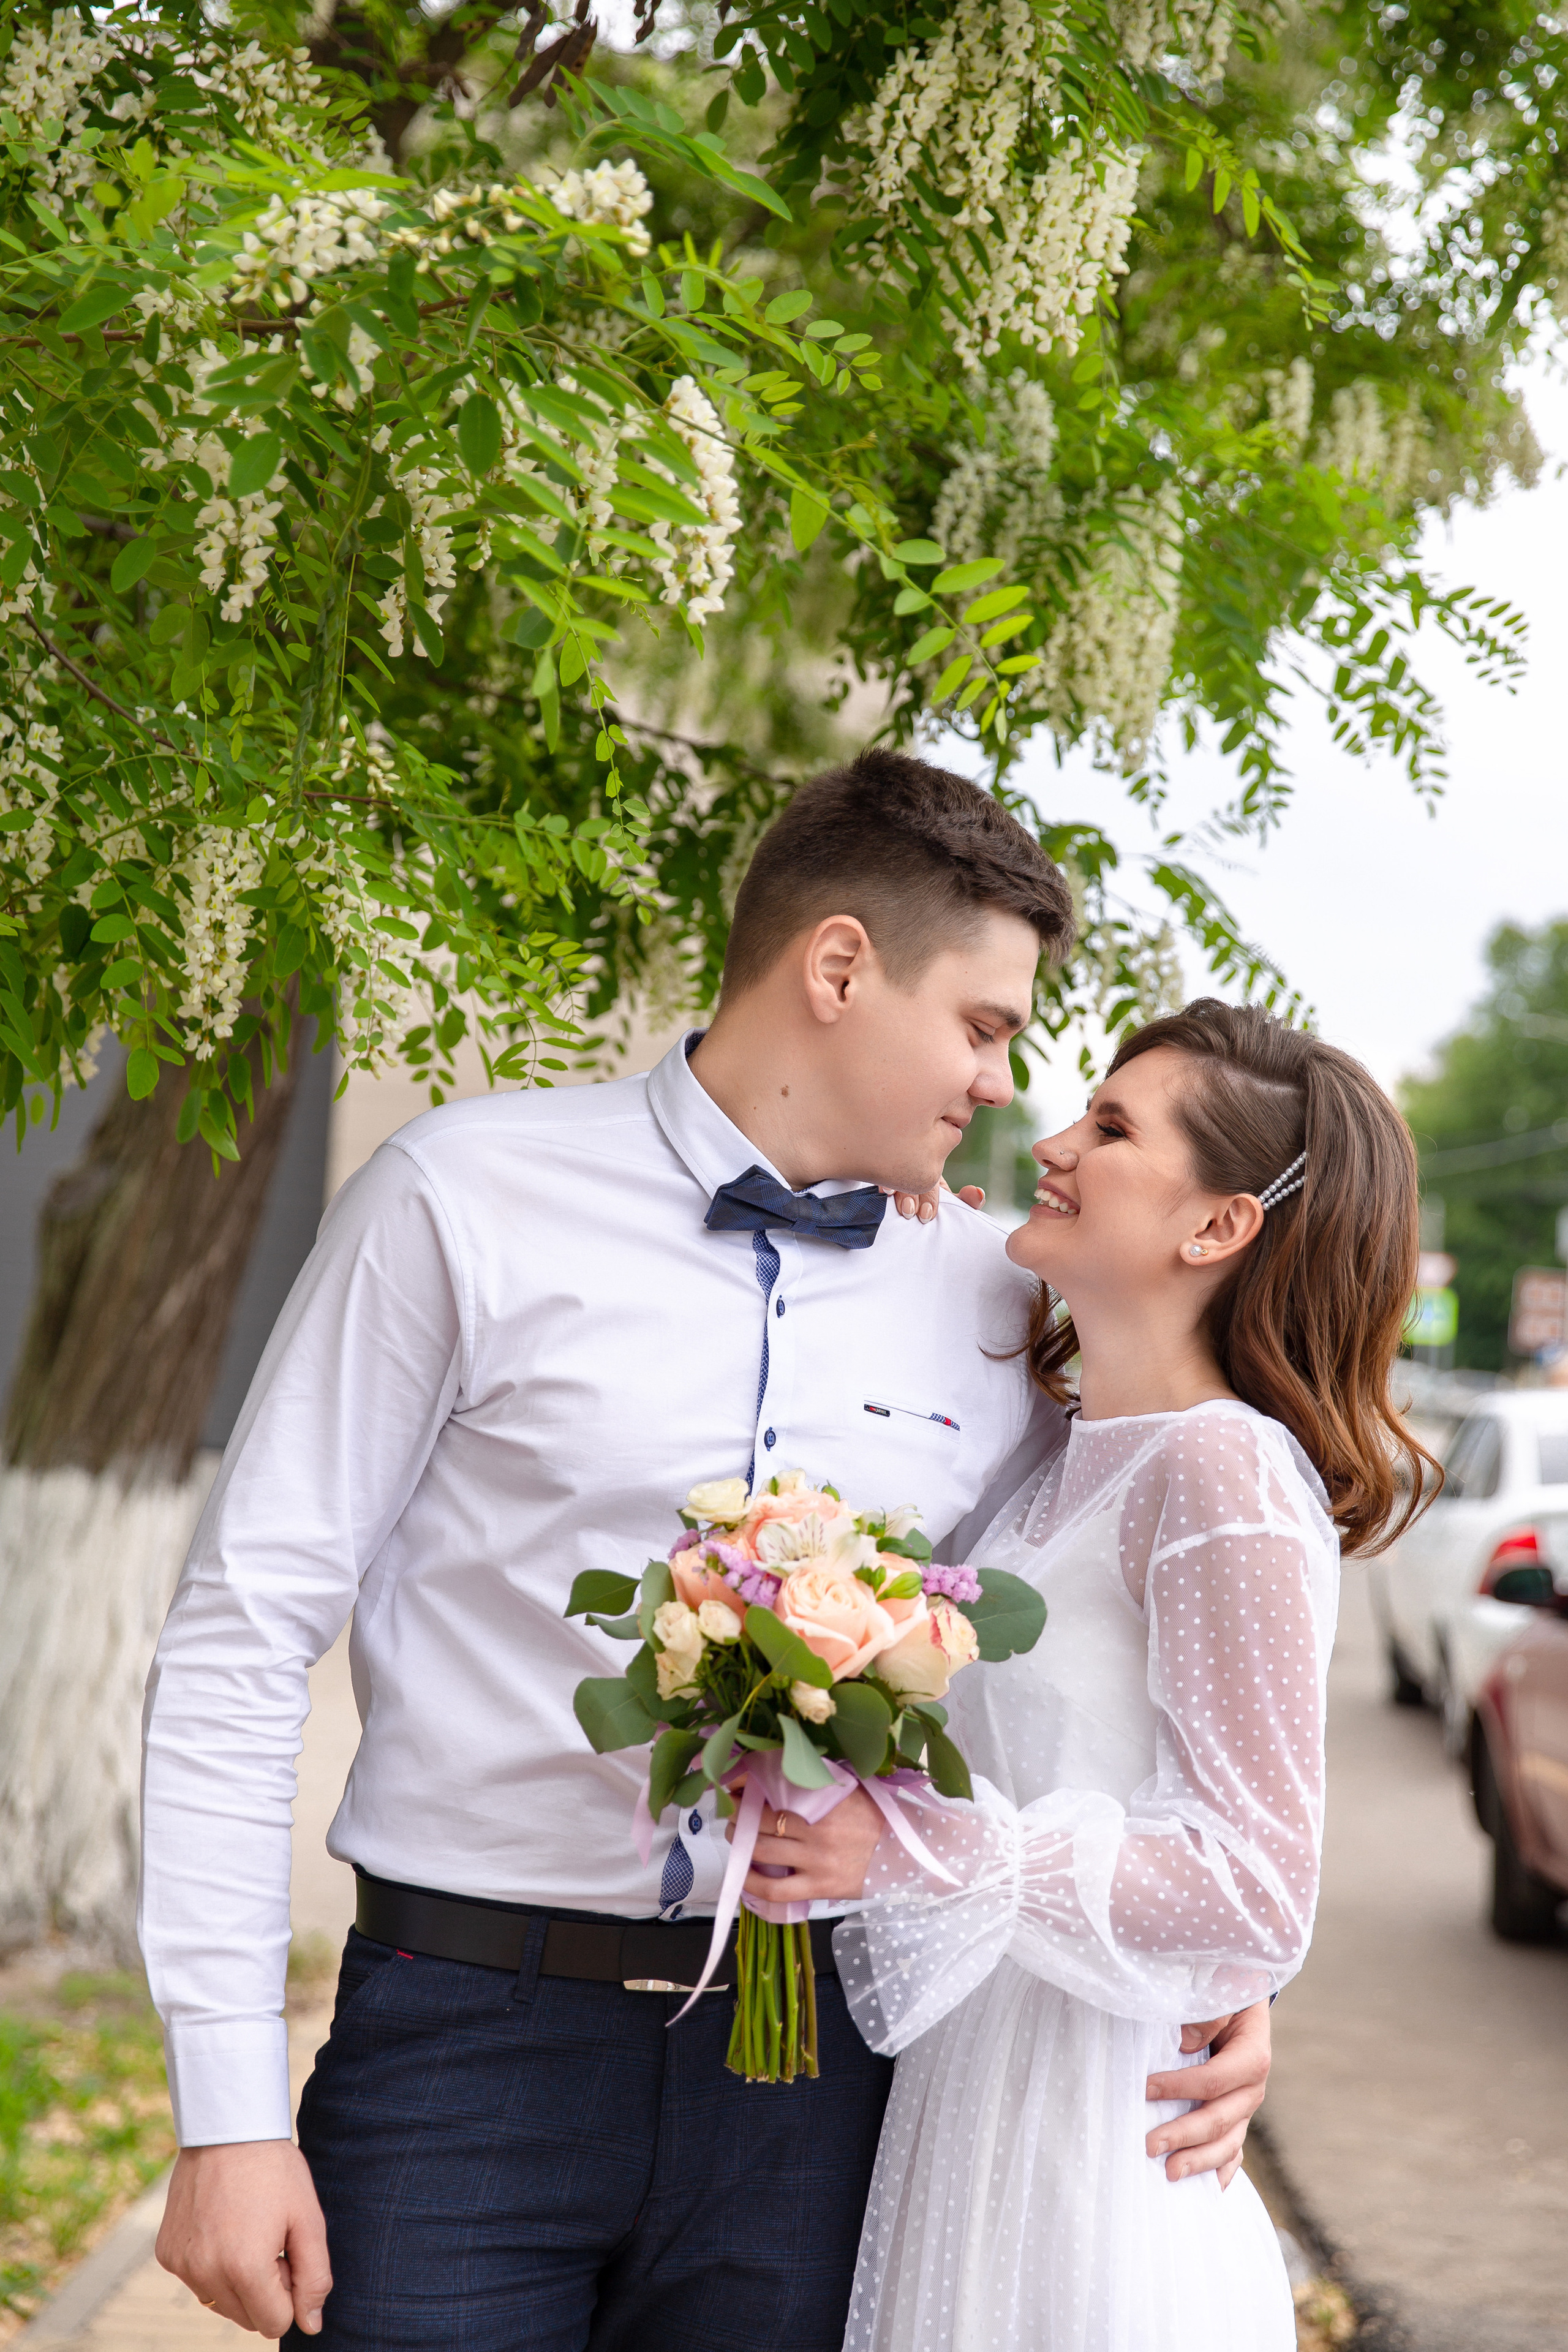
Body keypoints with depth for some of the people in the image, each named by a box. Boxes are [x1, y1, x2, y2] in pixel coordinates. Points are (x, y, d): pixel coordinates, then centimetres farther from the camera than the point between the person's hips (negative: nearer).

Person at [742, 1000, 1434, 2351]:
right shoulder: (1064, 1466, 10)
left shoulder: (1225, 1468, -16)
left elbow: (1259, 1897, -19)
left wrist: (912, 1851, -28)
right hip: (963, 2112, 8)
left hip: (1092, 2150, -8)